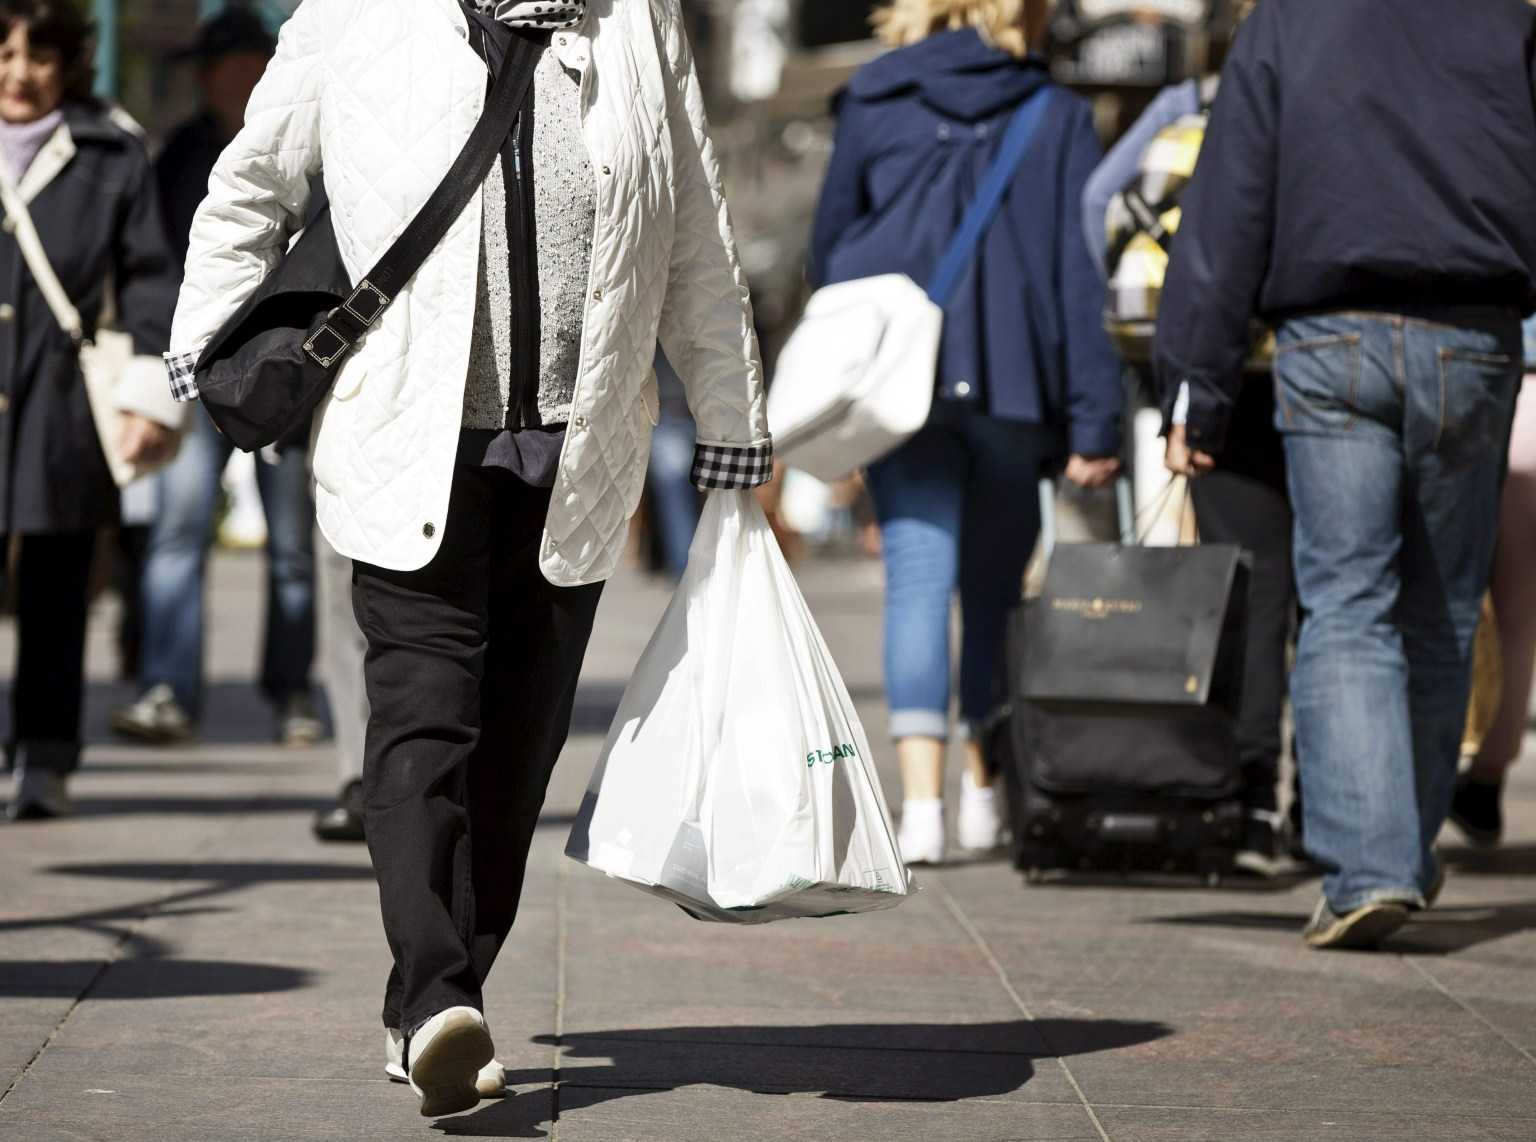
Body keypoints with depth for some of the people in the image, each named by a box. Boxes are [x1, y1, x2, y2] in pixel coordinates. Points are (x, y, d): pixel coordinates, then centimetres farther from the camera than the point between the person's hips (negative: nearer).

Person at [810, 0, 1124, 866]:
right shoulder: (1060, 118, 4)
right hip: (1016, 384, 0)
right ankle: (984, 790, 21)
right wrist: (1095, 422, -3)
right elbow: (1081, 273, -1)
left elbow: (830, 245, 15)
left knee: (919, 582, -4)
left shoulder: (872, 104, 8)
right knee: (994, 588, 14)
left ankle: (923, 798, -17)